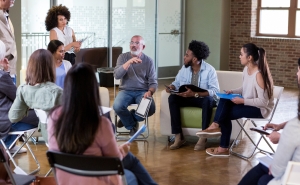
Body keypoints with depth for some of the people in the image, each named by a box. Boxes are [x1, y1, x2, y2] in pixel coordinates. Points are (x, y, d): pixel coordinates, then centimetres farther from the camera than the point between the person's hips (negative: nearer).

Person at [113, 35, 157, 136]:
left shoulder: (148, 61, 3)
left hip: (142, 92, 0)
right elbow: (116, 75, -11)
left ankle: (127, 119, 2)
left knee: (150, 109, -29)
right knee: (117, 106, -32)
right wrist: (129, 62, -22)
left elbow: (153, 82, 2)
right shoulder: (123, 57, 3)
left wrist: (150, 92, -20)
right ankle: (132, 125, 0)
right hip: (126, 91, 0)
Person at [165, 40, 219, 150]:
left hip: (204, 99, -5)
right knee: (172, 98, -23)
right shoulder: (184, 68, 1)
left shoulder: (209, 70, -16)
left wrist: (195, 94, -35)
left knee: (208, 100, -39)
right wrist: (172, 87, -14)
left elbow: (215, 91, -24)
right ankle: (178, 136, -26)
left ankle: (203, 137, -31)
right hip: (188, 98, 5)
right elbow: (177, 82, 12)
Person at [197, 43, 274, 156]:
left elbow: (263, 101, -26)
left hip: (261, 109, -8)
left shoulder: (258, 75, -27)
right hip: (248, 103, 8)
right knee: (225, 100, -15)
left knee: (226, 114, -19)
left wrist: (242, 101, -27)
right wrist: (233, 92, -2)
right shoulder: (246, 69, 1)